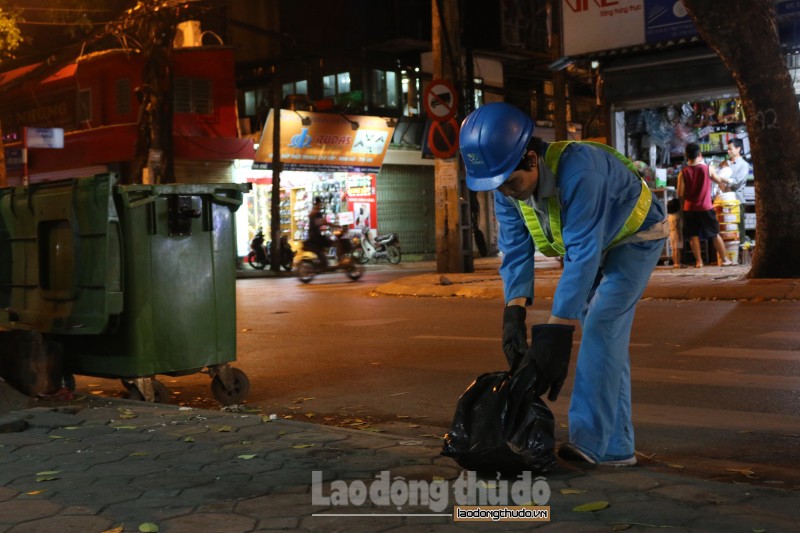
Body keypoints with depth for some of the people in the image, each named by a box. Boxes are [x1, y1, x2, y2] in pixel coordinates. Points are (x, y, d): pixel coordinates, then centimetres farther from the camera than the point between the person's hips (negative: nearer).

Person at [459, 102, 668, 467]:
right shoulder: (506, 188, -17)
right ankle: (615, 448, 9)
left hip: (635, 238, -7)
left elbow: (582, 255, -43)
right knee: (607, 342, 5)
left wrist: (556, 331, -47)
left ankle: (589, 440, -23)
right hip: (594, 245, 7)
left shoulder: (577, 169, -41)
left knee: (600, 328, -22)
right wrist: (514, 313, -32)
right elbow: (515, 251, -16)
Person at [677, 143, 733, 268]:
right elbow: (719, 181, 10)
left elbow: (680, 194, -8)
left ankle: (698, 261, 5)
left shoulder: (683, 173, -7)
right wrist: (724, 180, 32)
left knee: (693, 236, 7)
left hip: (689, 209, 0)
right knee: (715, 234, 10)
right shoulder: (707, 169, -7)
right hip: (706, 208, 0)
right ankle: (724, 259, 15)